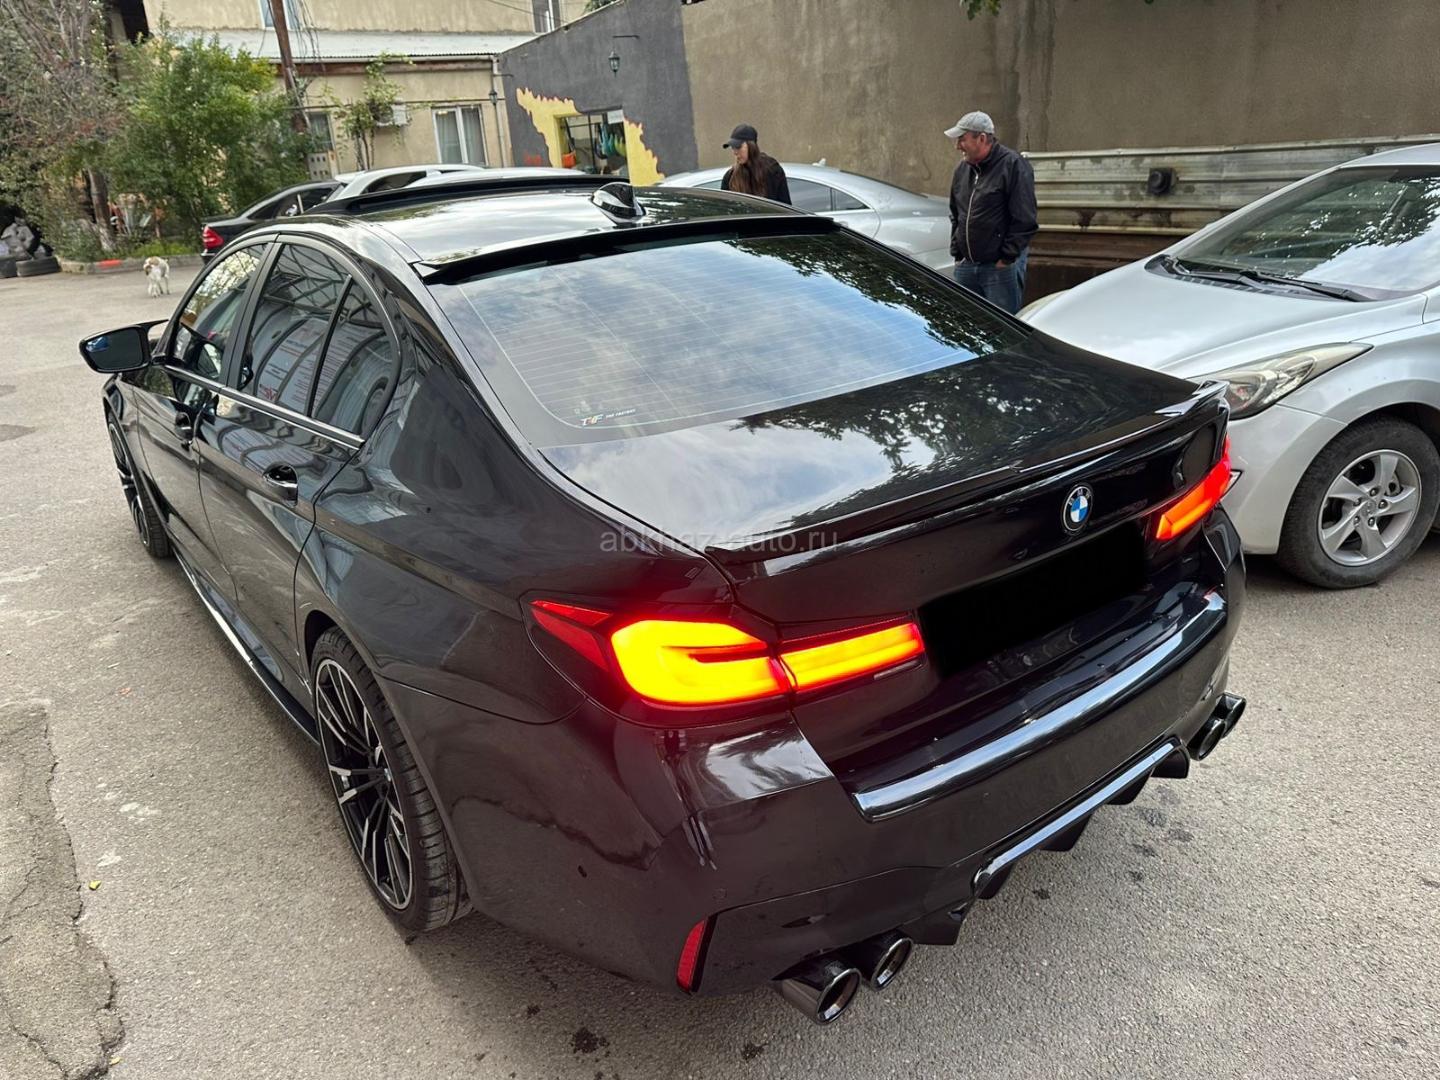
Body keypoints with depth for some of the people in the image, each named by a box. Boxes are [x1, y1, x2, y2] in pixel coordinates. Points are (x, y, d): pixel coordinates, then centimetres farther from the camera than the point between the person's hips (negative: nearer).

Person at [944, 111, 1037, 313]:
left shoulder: (1013, 165, -10)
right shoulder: (962, 169, 13)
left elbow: (1024, 220, -13)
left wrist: (1007, 258, -13)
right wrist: (956, 253, 13)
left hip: (1001, 267, -7)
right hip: (965, 266, 7)